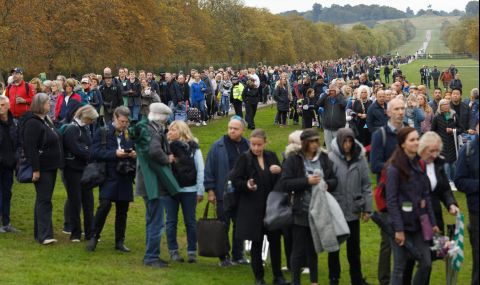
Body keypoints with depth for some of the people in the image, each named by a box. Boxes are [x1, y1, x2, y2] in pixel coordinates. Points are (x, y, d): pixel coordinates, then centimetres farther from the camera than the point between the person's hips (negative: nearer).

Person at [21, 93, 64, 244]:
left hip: (51, 166, 9)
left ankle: (40, 232, 19)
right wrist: (35, 169, -23)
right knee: (44, 200, -10)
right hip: (42, 168, -9)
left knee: (44, 199, 12)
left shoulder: (45, 120, 15)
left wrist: (58, 164, 20)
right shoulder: (32, 123, -15)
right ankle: (44, 235, -11)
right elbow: (30, 148, -21)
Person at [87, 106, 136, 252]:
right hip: (109, 176, -4)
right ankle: (94, 236, 3)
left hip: (125, 176, 4)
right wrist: (115, 153, -17)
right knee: (104, 205, -13)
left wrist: (134, 154, -3)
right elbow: (95, 152, -9)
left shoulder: (130, 133, 11)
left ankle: (120, 241, 16)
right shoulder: (102, 132, 0)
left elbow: (134, 150, 20)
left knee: (122, 210, 7)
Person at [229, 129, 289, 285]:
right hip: (253, 208, -3)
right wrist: (247, 185, -23)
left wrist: (279, 171, -13)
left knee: (275, 240, 5)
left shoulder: (271, 156, 7)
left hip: (272, 206, 3)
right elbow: (234, 180, -4)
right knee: (256, 243, 5)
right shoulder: (244, 158, -3)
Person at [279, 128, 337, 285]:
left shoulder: (324, 158, 4)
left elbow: (334, 181, 8)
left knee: (313, 248, 16)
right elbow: (285, 184, -13)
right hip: (301, 212, -4)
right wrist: (307, 181, -20)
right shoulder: (293, 159, -7)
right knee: (299, 250, 4)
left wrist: (325, 184, -14)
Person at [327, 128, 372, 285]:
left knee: (354, 246, 13)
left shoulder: (360, 158, -2)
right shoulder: (331, 158, -12)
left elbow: (366, 184, 2)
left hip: (353, 210, 2)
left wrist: (367, 208, 2)